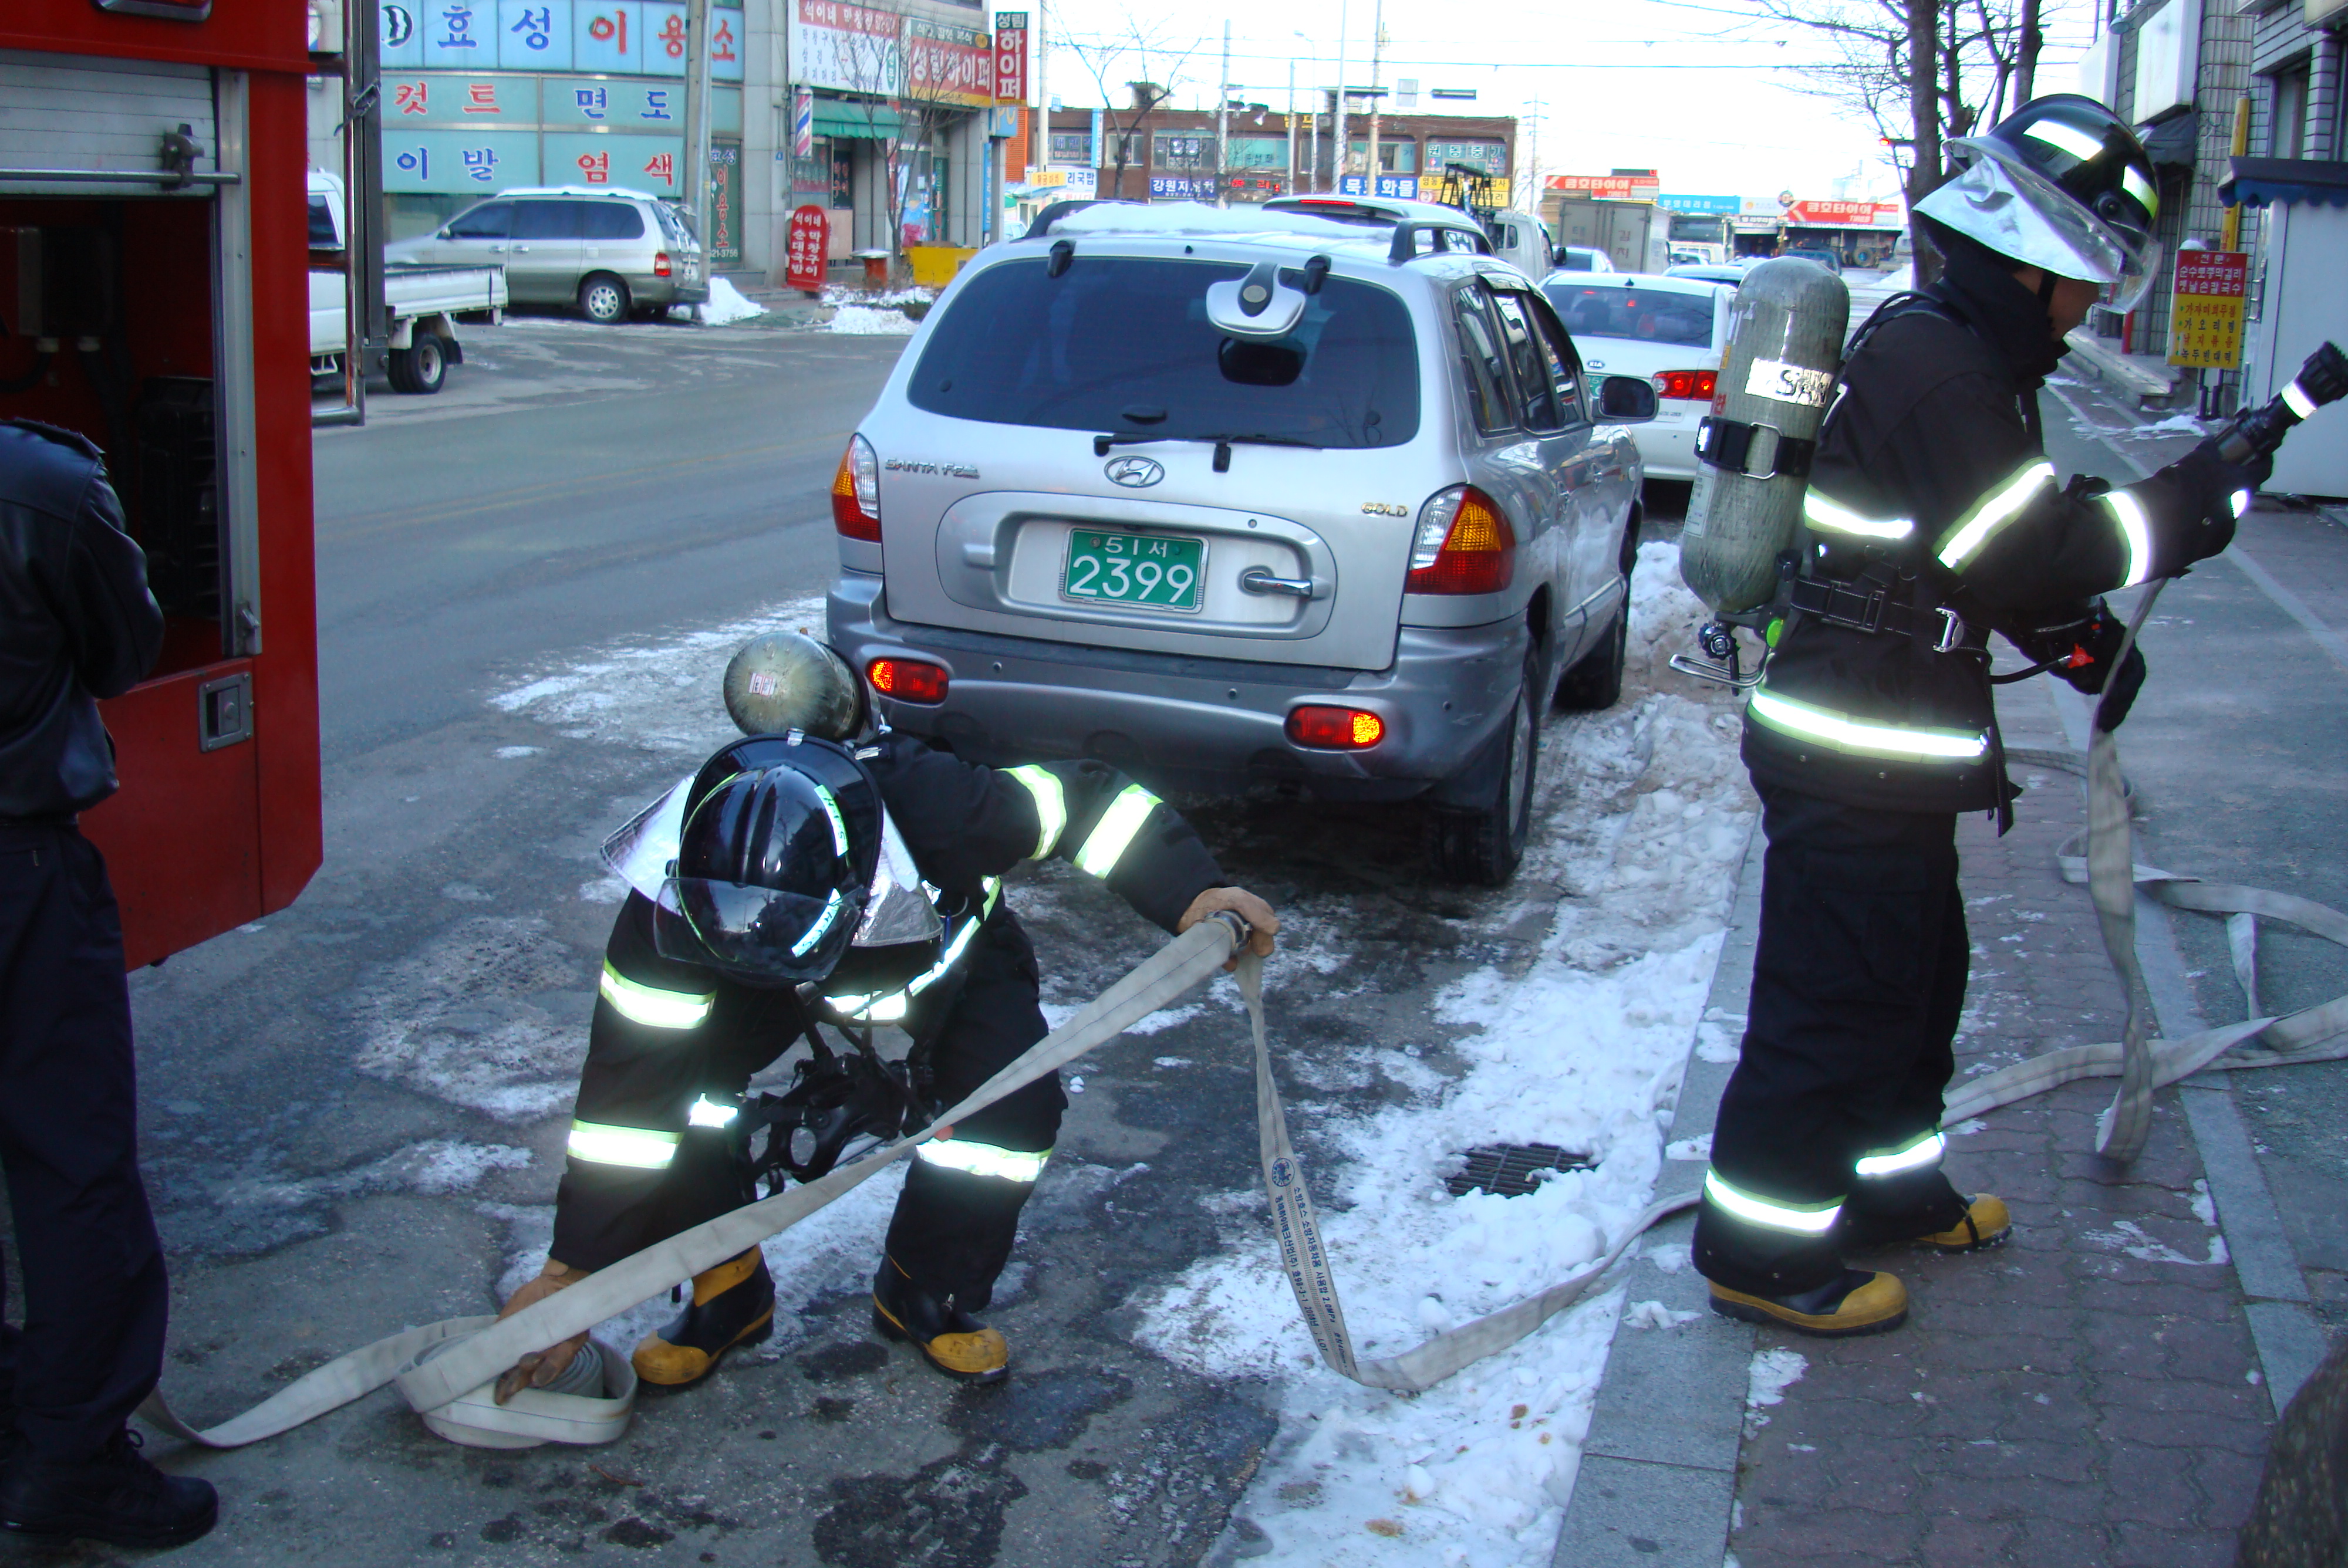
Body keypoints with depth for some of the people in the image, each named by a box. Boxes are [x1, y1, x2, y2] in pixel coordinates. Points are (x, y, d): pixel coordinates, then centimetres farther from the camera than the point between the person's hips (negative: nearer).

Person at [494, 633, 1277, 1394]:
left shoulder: (935, 806, -45)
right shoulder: (669, 897, -38)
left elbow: (1080, 799, -26)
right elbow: (628, 1084, -32)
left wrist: (1190, 893, -35)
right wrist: (573, 1267, -30)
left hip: (946, 955, 0)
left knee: (1011, 1105, -24)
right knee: (680, 1076, -24)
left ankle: (926, 1297, 4)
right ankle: (727, 1290, 1)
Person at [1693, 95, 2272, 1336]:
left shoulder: (1964, 359, 15)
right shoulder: (1936, 368, -20)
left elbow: (1992, 550, 22)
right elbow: (2018, 558, -23)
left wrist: (2076, 636, 10)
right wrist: (2180, 507, -12)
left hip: (1891, 752, 11)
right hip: (1855, 761, -11)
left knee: (1916, 978, 23)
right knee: (1833, 1001, -2)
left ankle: (1885, 1187, 40)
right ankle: (1763, 1251, 10)